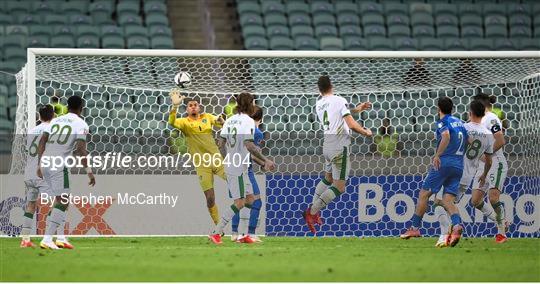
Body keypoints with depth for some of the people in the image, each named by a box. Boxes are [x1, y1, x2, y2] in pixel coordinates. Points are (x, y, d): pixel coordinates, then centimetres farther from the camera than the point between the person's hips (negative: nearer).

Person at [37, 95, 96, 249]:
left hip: (45, 163, 7)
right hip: (59, 166, -7)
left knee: (60, 199, 20)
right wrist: (89, 171, -8)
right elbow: (81, 149, -11)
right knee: (63, 201, -5)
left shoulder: (55, 121, 17)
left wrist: (39, 164, 18)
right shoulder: (81, 124, 0)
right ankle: (47, 239, -17)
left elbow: (42, 142, 12)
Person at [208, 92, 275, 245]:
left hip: (230, 164, 9)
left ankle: (242, 235, 11)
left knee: (249, 199, 14)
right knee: (239, 203, -8)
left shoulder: (229, 120, 11)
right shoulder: (248, 121, -13)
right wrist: (265, 160, -17)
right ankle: (216, 233, -11)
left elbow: (221, 143, 12)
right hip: (239, 167, -9)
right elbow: (249, 145, -23)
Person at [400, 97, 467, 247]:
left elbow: (446, 136, -25)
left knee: (424, 194, 6)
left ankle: (415, 227, 9)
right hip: (458, 166, 6)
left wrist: (437, 155, -24)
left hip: (443, 163, -6)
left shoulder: (443, 122, -4)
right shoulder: (460, 123, 18)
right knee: (448, 200, 1)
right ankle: (456, 225, -26)